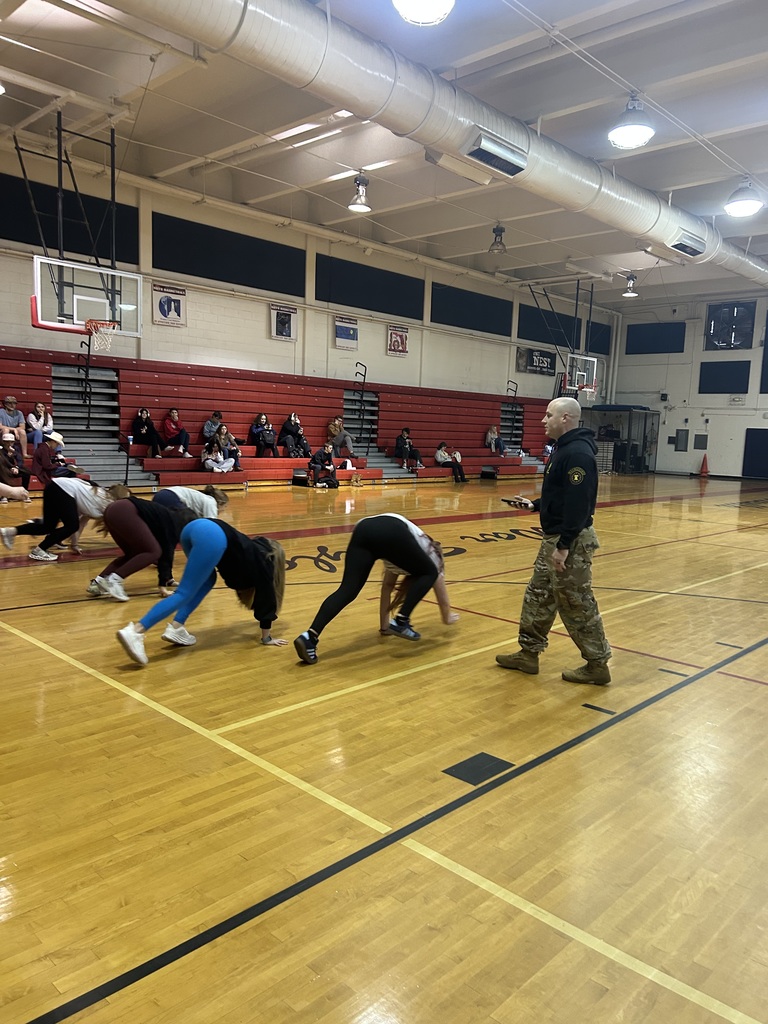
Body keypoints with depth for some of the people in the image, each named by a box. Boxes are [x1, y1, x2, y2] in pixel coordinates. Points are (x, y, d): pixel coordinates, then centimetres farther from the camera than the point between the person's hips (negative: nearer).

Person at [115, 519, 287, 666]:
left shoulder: (254, 551, 40)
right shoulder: (264, 560, 22)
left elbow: (243, 584, 52)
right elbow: (266, 595, 18)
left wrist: (261, 619, 63)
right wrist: (266, 637, 22)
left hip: (196, 528, 8)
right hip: (212, 538, -8)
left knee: (208, 580, 25)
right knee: (185, 593, -7)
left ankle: (176, 628, 12)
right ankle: (135, 632, -21)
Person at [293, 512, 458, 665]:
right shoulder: (431, 554, 36)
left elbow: (386, 587, 46)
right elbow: (442, 595, 43)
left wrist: (384, 624, 51)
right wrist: (448, 617, 62)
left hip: (364, 528, 5)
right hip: (392, 534, -5)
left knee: (348, 590, -3)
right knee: (429, 574, 18)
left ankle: (310, 636, -20)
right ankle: (400, 622, 10)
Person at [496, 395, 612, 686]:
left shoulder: (578, 453, -20)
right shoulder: (564, 448, 12)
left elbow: (578, 503, -26)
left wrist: (564, 546, -25)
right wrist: (533, 505, 17)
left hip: (570, 541, -11)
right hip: (553, 538, 11)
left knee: (577, 604, 0)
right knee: (538, 596, 16)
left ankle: (597, 665, 14)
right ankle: (528, 653, 27)